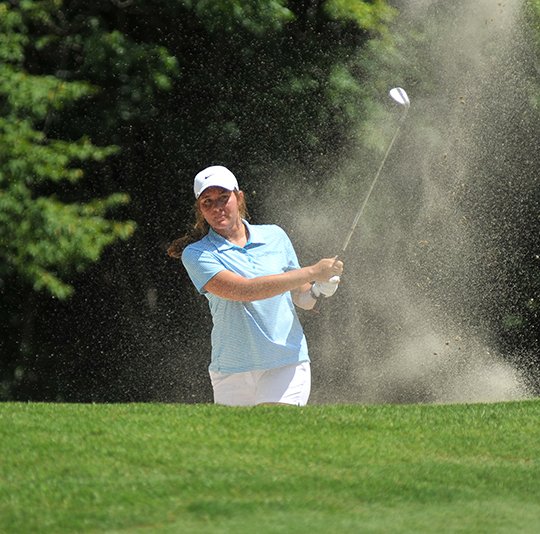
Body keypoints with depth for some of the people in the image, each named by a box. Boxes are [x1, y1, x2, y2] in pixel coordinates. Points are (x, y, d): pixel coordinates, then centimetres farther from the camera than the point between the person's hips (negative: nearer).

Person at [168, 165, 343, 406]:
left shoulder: (274, 236, 9)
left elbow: (301, 299, 17)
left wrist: (319, 289, -8)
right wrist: (312, 272, -18)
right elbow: (243, 290, -18)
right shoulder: (196, 254, -4)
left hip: (287, 363, 1)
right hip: (232, 372, -1)